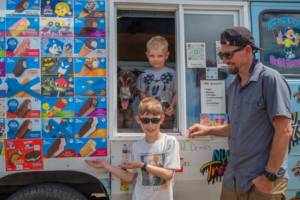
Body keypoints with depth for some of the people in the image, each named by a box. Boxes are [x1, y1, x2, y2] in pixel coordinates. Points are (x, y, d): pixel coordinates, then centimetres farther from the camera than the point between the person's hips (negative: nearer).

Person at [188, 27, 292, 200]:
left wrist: (270, 176, -17)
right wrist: (208, 130, 6)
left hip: (262, 180, -7)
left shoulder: (270, 79, -13)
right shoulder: (233, 86, 9)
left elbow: (284, 131, -17)